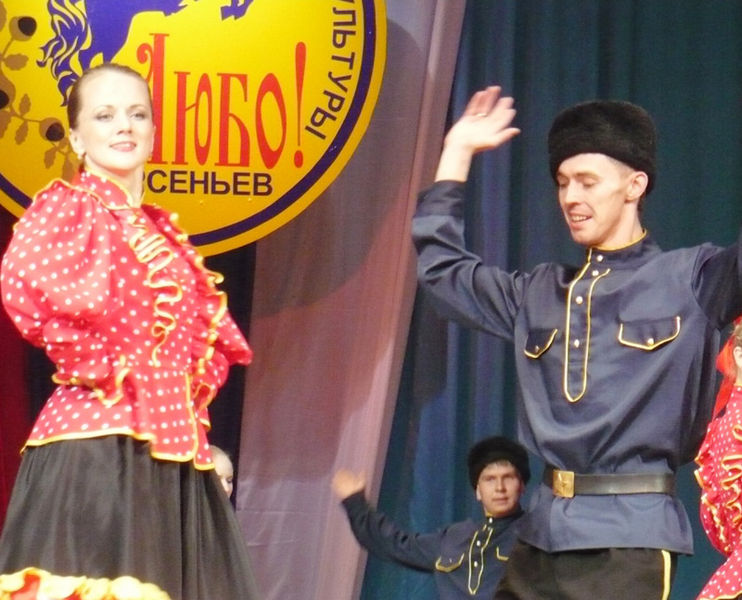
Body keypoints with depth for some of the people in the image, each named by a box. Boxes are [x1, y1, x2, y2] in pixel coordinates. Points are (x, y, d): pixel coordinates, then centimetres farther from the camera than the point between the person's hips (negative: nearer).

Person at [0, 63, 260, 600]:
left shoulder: (163, 230, 20)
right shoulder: (67, 205, -2)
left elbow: (212, 333, 26)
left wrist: (193, 392, 7)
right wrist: (103, 367, -17)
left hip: (173, 453, 8)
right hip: (97, 447, -8)